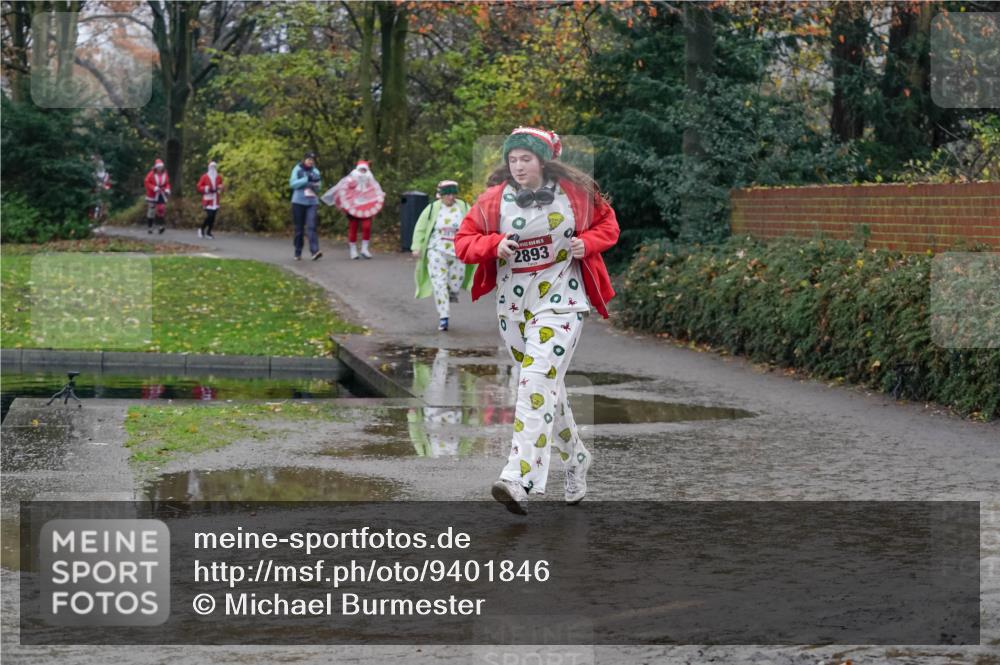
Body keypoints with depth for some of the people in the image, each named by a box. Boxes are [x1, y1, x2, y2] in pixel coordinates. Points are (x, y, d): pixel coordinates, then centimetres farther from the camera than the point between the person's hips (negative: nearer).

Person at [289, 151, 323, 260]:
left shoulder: (315, 171, 10)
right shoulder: (297, 169, 3)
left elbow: (318, 188, 10)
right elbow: (292, 183, -8)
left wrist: (316, 183, -13)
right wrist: (307, 179, -16)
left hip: (312, 202, 1)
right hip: (298, 201, -1)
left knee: (311, 226, -14)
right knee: (299, 228, 4)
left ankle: (315, 251, -26)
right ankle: (298, 253, 13)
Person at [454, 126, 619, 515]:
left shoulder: (575, 193, -2)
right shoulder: (494, 201, 0)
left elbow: (608, 224, 11)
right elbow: (462, 241, 3)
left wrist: (587, 243, -9)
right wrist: (493, 245, -16)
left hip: (560, 299, -4)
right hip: (513, 304, 4)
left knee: (538, 381, -19)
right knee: (549, 386, 14)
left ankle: (519, 481, -27)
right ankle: (576, 460, 36)